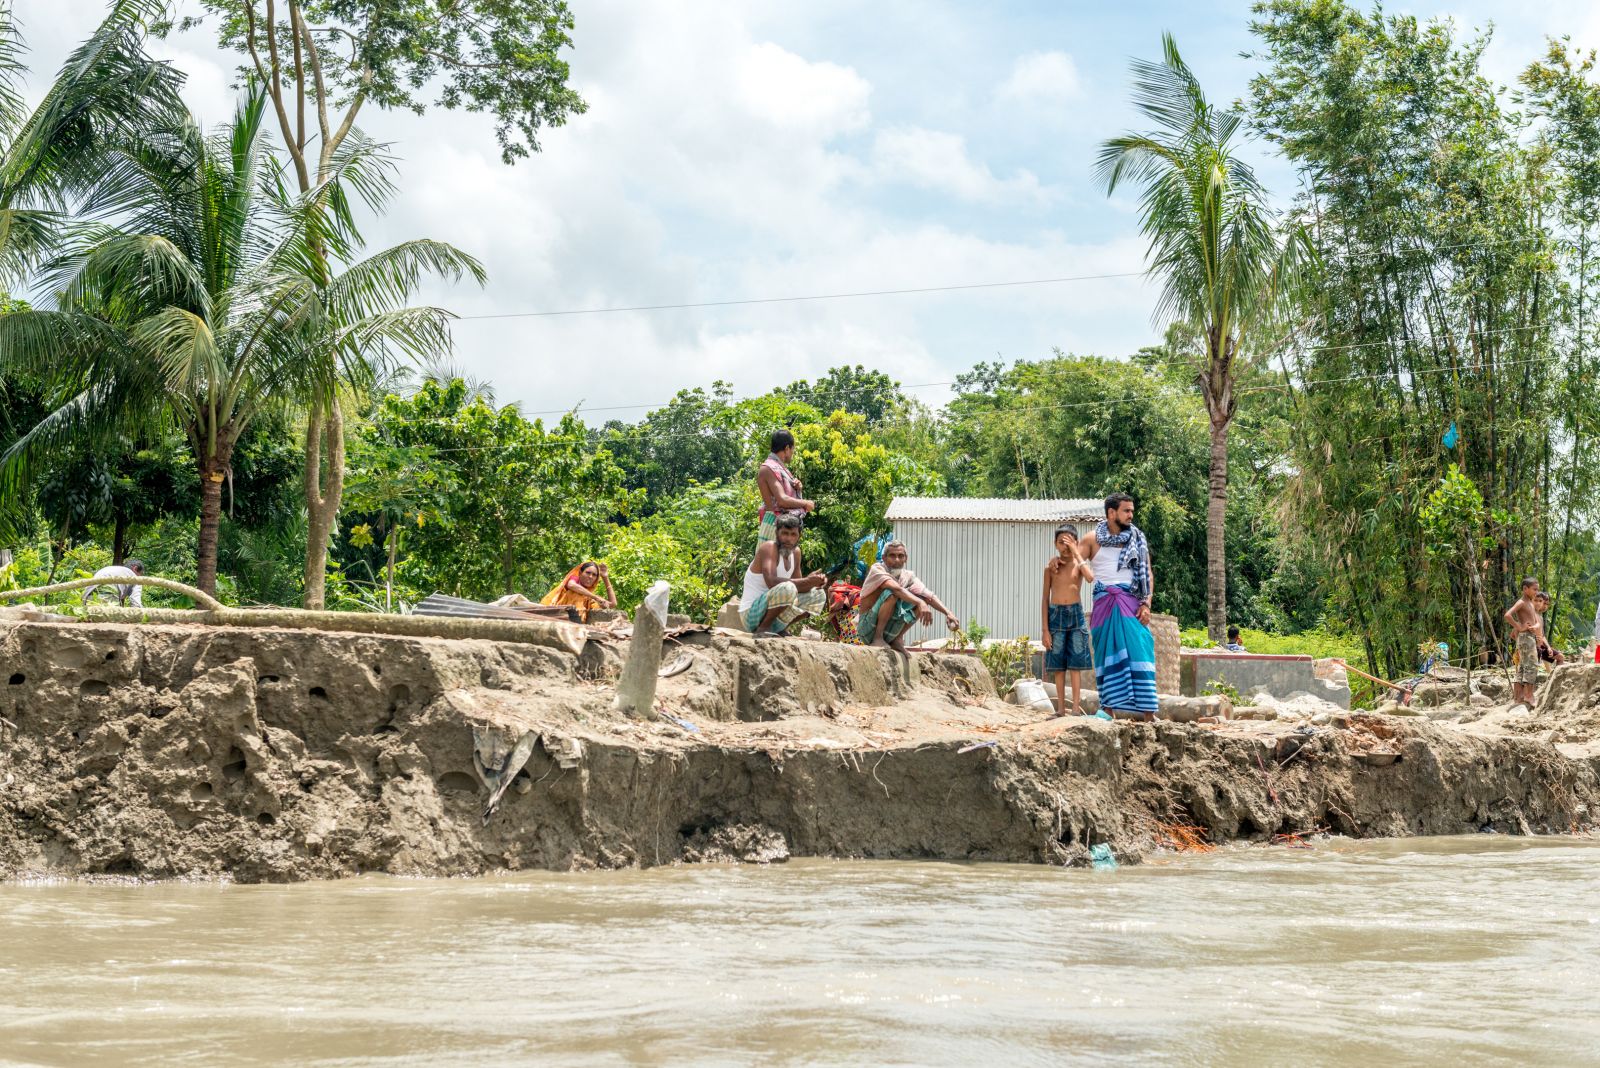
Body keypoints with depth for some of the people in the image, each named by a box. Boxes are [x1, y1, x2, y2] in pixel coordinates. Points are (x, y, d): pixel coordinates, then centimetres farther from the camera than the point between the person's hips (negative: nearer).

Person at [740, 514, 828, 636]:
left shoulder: (795, 552, 8)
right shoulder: (769, 548, -17)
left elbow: (798, 586, 11)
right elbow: (771, 582, -32)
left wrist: (815, 581, -12)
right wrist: (807, 581, -34)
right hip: (752, 614, -9)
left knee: (819, 596, 10)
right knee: (787, 588, -34)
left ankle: (780, 628, 7)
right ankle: (762, 629, -16)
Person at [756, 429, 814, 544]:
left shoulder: (781, 468, 17)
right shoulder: (769, 468, -13)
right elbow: (782, 500, -23)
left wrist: (796, 487, 2)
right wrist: (805, 503, -10)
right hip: (775, 524, -10)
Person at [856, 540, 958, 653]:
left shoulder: (908, 576, 3)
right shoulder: (877, 569, -15)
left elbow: (929, 595, -9)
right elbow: (896, 588, -33)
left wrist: (948, 612, -25)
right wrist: (920, 603, -44)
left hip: (887, 630, 6)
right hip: (867, 627, -6)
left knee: (923, 598, -4)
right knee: (891, 593, -29)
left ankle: (897, 640, 0)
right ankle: (877, 638, -20)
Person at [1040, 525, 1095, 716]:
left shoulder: (1079, 563, 2)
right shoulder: (1051, 566, 4)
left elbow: (1090, 578, -22)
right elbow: (1045, 597, 4)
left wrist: (1076, 553, -17)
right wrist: (1045, 628, -1)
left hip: (1076, 614, -1)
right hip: (1056, 614, 1)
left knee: (1075, 664, -3)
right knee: (1059, 666, 2)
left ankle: (1076, 707, -2)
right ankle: (1061, 708, 6)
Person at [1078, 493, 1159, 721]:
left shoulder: (1137, 539, 11)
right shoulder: (1092, 540, 6)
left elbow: (1147, 574, 10)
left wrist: (1146, 604, -2)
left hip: (1131, 604, 1)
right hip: (1104, 604, -1)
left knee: (1139, 653, -7)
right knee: (1107, 657, 0)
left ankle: (1148, 713, -10)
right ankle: (1108, 710, 4)